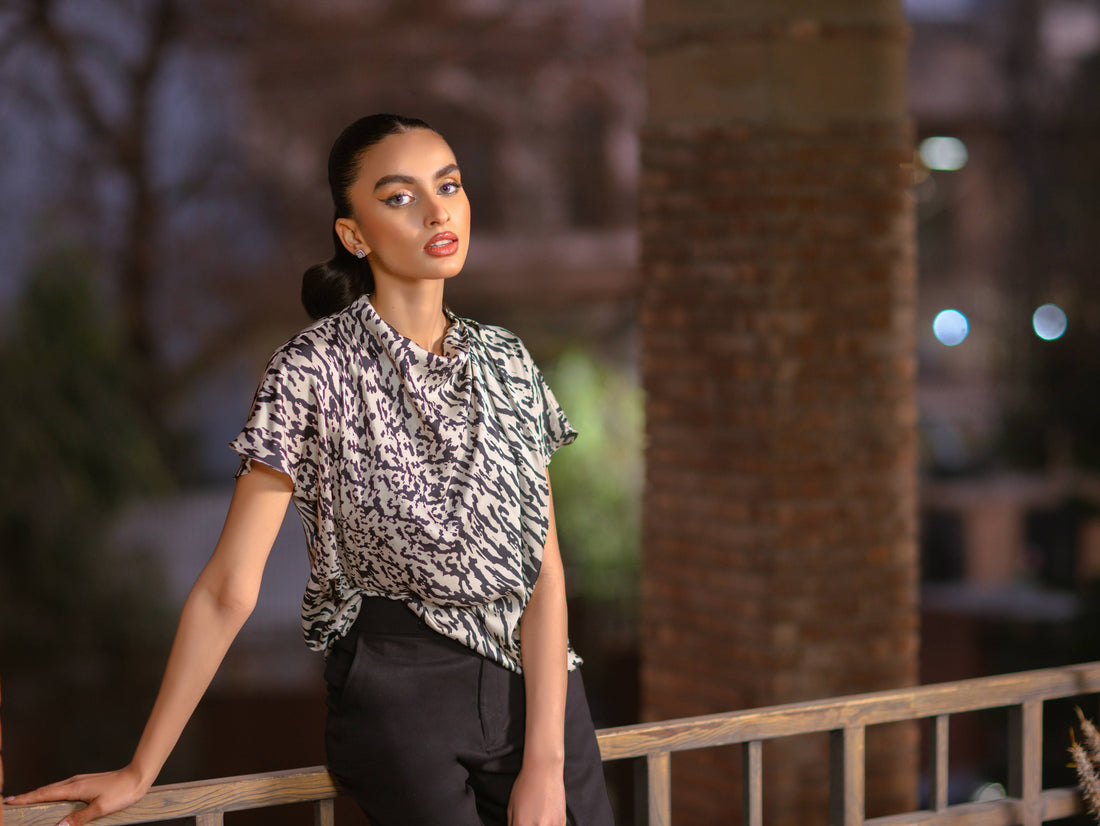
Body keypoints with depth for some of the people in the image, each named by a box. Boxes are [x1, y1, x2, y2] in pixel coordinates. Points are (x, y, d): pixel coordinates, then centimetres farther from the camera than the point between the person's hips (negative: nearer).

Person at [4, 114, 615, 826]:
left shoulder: (505, 360, 3)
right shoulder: (316, 370, -11)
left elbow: (544, 566, -3)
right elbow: (229, 588, -13)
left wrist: (545, 765, -13)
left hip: (537, 681, 4)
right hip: (397, 692, -4)